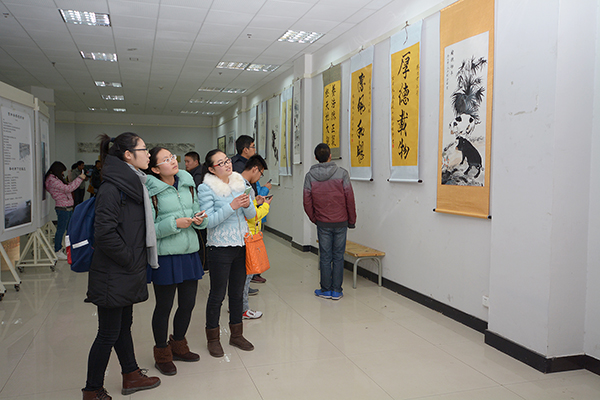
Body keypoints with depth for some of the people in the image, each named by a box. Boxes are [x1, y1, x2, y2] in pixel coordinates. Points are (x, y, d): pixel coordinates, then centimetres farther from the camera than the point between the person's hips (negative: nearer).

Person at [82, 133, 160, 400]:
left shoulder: (133, 184, 11)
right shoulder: (112, 188, -19)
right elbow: (105, 234, -26)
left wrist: (138, 261, 12)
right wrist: (130, 259, -17)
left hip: (129, 273, 9)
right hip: (114, 276, -9)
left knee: (124, 326, 21)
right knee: (109, 333, 3)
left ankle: (131, 377, 35)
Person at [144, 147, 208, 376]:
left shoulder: (187, 184, 7)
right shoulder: (151, 192, -11)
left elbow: (197, 212, 17)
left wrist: (199, 219, -5)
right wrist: (174, 224, -22)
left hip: (190, 252, 6)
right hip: (165, 256, -6)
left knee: (188, 303, 15)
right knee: (164, 306, 7)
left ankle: (178, 346, 38)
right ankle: (162, 355, 27)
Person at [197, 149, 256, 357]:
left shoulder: (240, 183, 6)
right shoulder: (206, 188, -10)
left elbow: (252, 215, 7)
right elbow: (208, 220, -17)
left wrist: (247, 205, -15)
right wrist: (231, 207, -25)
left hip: (242, 245, 5)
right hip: (220, 248, -5)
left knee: (237, 292, 15)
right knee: (217, 294, 5)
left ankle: (236, 334, 31)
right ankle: (213, 338, 22)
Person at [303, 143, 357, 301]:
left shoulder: (310, 176, -3)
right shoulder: (342, 173, -6)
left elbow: (307, 202, -2)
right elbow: (350, 199, -5)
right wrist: (351, 220, 5)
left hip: (323, 223, 1)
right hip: (341, 222, 0)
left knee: (325, 257, 9)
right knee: (338, 256, 8)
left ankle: (325, 290, 17)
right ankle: (336, 291, 13)